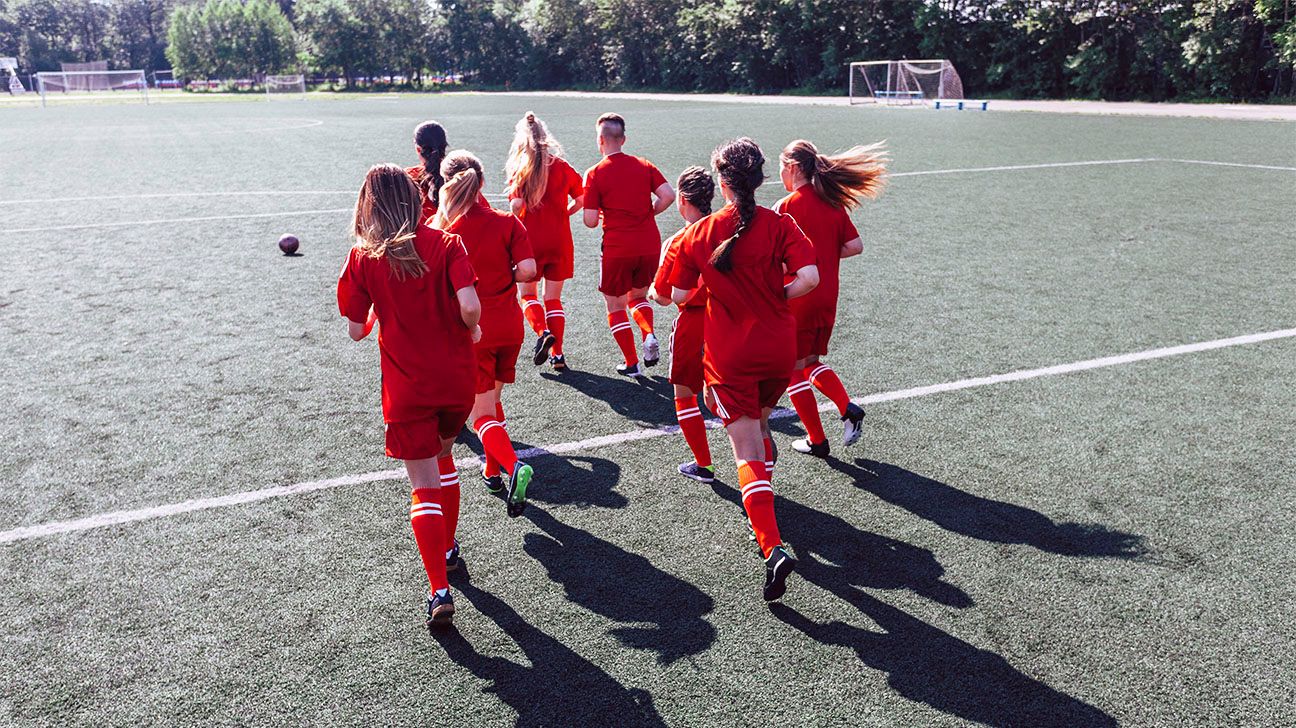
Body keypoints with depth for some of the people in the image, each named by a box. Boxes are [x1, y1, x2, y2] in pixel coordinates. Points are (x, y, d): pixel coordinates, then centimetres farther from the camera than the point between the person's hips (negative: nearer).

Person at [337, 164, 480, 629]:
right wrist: (471, 331, 3)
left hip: (406, 390, -2)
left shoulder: (363, 258, -5)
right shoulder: (446, 244, -6)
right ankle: (447, 551, 40)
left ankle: (439, 591, -3)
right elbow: (470, 306, -18)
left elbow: (356, 330, -1)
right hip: (456, 380, 2)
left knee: (425, 486, 4)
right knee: (443, 458, 26)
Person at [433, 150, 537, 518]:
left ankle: (513, 466, -22)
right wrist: (504, 277, 8)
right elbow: (528, 269, -13)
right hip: (508, 326, 3)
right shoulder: (506, 221, -5)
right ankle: (493, 470, 34)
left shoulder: (439, 226, -8)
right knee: (493, 398, 23)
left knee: (482, 414, 3)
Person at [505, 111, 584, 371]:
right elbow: (580, 200, 5)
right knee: (553, 298, 13)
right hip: (560, 242, 2)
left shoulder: (519, 168, -6)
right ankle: (557, 354, 9)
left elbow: (516, 205, -18)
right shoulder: (562, 166, 0)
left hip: (530, 241, -2)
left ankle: (542, 332, -9)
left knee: (528, 293, 16)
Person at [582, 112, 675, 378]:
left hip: (617, 250, -4)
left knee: (615, 305, 13)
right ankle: (649, 335, -2)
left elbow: (590, 221, -10)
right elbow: (668, 195, -5)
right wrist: (648, 214, 10)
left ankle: (632, 364, 11)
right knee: (638, 296, 25)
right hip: (650, 245, 4)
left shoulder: (595, 173, -6)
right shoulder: (644, 165, 5)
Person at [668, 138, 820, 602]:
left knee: (747, 453, -2)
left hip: (729, 358, -2)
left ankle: (773, 548, -15)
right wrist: (775, 298, 3)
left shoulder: (699, 234, -5)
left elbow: (679, 296, -1)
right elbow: (809, 278, -15)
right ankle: (762, 502, 45)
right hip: (780, 350, 2)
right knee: (760, 425, 28)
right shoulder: (780, 224, -5)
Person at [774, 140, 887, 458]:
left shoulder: (786, 206, -14)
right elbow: (855, 246, 4)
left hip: (796, 299, -6)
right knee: (811, 360, 25)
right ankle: (848, 408, 5)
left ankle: (816, 440, 16)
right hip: (828, 297, 7)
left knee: (793, 369, 9)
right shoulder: (834, 202, 5)